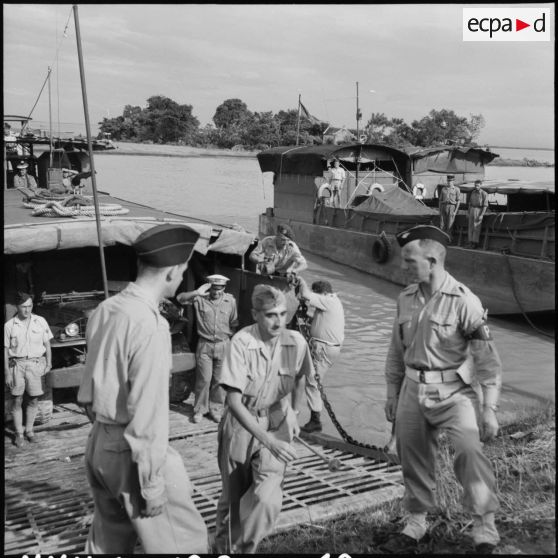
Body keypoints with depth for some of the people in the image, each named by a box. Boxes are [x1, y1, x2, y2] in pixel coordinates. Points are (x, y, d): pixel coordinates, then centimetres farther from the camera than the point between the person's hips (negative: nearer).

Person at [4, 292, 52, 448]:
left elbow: (47, 344, 10)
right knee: (16, 400, 3)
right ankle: (19, 433, 13)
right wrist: (7, 373, -2)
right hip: (17, 364, -1)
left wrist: (48, 363, 3)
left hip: (36, 363, 1)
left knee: (34, 399, 6)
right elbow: (5, 350, 0)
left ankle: (29, 430, 21)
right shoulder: (9, 325, -2)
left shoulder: (40, 322, 1)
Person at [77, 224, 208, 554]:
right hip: (133, 451, -8)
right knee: (184, 541, 7)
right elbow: (148, 413, -23)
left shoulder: (104, 310, 2)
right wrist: (153, 485, -17)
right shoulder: (151, 327, -24)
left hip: (99, 442, 8)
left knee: (109, 540, 24)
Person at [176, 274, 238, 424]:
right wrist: (196, 292, -28)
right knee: (204, 379, -1)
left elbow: (234, 324, 11)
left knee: (219, 380, 7)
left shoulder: (230, 301, 1)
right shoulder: (200, 299, -6)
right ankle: (199, 410, 16)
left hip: (223, 345, 2)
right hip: (205, 345, -2)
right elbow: (180, 298, -16)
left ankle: (216, 409, 23)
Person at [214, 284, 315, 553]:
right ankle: (224, 546, 44)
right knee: (233, 497, 14)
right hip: (240, 423, -1)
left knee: (267, 498, -19)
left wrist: (293, 414, 17)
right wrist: (266, 440, -31)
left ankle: (244, 548, 7)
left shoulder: (296, 342, -13)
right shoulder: (241, 342, -23)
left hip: (277, 424, 2)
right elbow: (234, 401, -24)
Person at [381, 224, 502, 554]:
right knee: (414, 461, 12)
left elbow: (487, 359, -12)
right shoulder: (406, 299, 2)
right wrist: (392, 394, 15)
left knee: (471, 453, -19)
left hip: (454, 393, -5)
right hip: (413, 391, 5)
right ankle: (416, 524, 32)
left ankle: (485, 533, 0)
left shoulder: (463, 301, -14)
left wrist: (490, 409, -14)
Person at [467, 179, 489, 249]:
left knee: (476, 227, -5)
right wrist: (468, 212, 10)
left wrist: (481, 215, -18)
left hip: (479, 211, -5)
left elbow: (485, 205, -12)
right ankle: (471, 242, 10)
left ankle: (475, 243, 2)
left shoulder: (484, 194, -10)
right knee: (470, 227, 4)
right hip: (472, 210, 5)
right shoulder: (472, 193, 8)